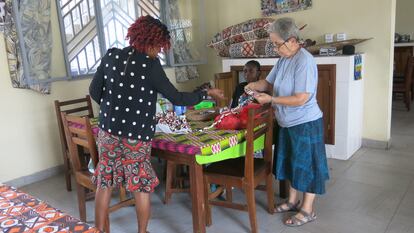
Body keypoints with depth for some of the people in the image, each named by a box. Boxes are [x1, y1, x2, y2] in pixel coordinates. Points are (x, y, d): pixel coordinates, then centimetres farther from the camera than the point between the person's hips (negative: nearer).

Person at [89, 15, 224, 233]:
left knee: (104, 184, 15)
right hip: (136, 137, -4)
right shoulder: (150, 65, -15)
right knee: (141, 187, 13)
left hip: (108, 132, 5)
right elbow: (177, 98, -11)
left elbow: (94, 91, 7)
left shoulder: (111, 56, 0)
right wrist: (207, 93, 2)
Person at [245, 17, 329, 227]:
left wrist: (270, 100, -25)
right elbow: (269, 82, 12)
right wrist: (255, 85, -9)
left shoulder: (305, 61, -22)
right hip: (288, 123, 9)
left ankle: (307, 210, 21)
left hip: (305, 124, -9)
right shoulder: (283, 60, 4)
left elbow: (301, 99, -27)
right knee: (292, 163, 20)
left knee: (307, 165, 5)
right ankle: (293, 201, 37)